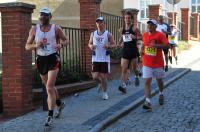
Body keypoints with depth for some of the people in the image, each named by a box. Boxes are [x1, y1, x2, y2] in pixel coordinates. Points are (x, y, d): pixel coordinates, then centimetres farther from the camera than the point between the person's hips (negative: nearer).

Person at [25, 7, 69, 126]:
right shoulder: (34, 29, 2)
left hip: (53, 58, -4)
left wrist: (61, 45, -15)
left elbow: (66, 40, 8)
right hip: (41, 59, 4)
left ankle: (50, 115, -8)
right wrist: (36, 45, -17)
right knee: (49, 86, 19)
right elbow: (27, 46, 4)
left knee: (50, 87, -15)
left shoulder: (56, 28, -3)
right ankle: (59, 104, 45)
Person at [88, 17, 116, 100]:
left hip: (105, 59, -3)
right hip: (95, 59, 3)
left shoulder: (108, 34, -2)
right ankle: (101, 83, 33)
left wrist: (108, 46, -21)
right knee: (95, 77, -1)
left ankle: (105, 92, 19)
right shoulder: (93, 34, 6)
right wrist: (91, 46, -8)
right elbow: (89, 43, 16)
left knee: (103, 77, 1)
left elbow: (114, 44, -1)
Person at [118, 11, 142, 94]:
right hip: (125, 50, 3)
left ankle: (137, 77, 41)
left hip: (133, 50, -3)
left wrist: (135, 37, -22)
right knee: (124, 69, -5)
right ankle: (124, 85, -9)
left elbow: (141, 37, -3)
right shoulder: (121, 30, 9)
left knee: (134, 67, 9)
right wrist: (120, 43, 6)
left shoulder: (134, 28, -5)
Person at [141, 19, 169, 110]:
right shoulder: (145, 35, 5)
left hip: (158, 63, -2)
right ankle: (147, 102, -15)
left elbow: (167, 45, -20)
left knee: (159, 80, 17)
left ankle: (161, 94, 46)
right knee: (147, 82, -10)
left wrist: (156, 45, -30)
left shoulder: (160, 35, -10)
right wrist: (142, 51, 4)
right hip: (147, 63, 2)